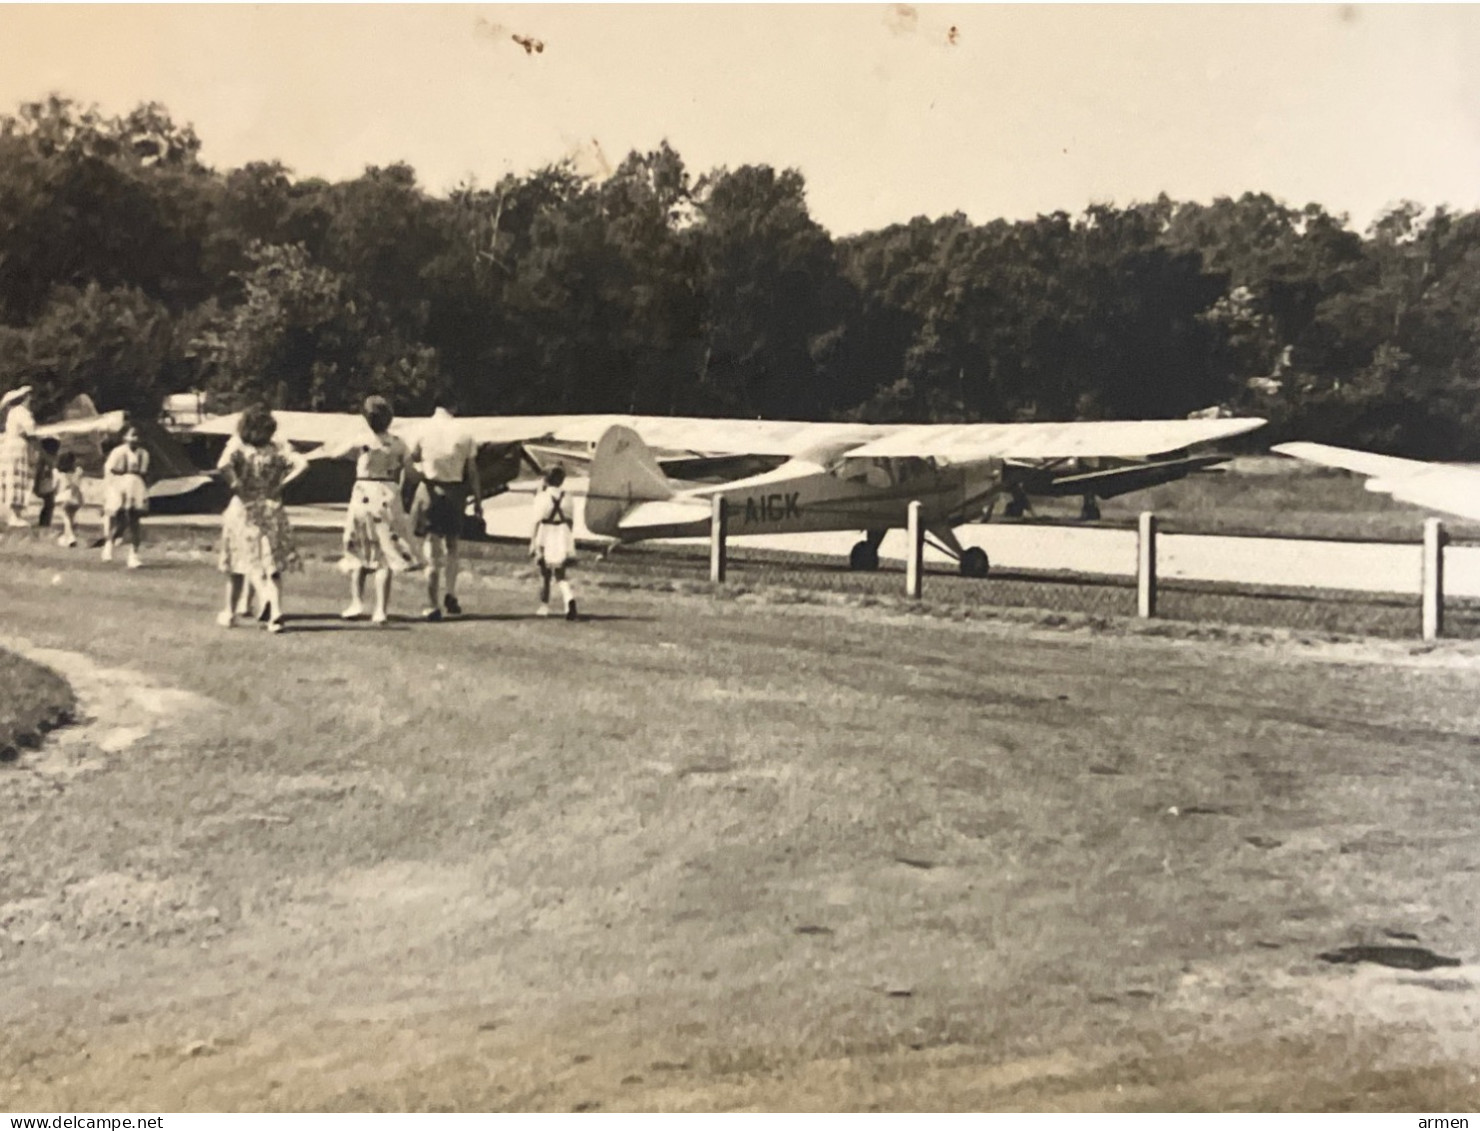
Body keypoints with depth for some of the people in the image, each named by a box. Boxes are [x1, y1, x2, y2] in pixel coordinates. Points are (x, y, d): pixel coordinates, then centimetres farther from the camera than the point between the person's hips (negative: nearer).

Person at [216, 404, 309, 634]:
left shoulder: (238, 446, -6)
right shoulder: (278, 450, -1)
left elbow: (223, 465, -24)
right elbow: (302, 464, -12)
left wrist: (235, 485, -10)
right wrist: (281, 485, -6)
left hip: (243, 509, -1)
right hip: (272, 510, 1)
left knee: (241, 563, 10)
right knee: (272, 565, 4)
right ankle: (276, 612, -9)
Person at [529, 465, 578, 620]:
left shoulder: (542, 497, -10)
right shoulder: (566, 497, 1)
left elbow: (537, 522, -11)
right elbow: (570, 521, 6)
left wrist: (533, 543, -6)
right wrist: (570, 545, 14)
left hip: (546, 537, -3)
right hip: (562, 537, 3)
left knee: (544, 575, 13)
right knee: (560, 575, 7)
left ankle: (544, 606, 20)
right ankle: (569, 598, -19)